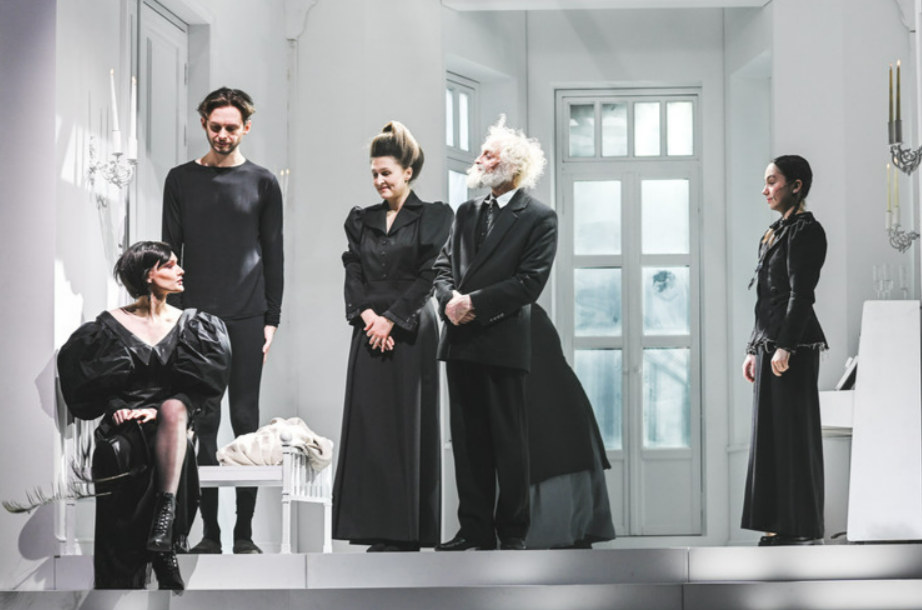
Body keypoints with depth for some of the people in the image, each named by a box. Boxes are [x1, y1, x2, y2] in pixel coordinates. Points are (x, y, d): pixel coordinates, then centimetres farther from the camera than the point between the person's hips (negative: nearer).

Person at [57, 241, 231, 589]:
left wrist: (160, 410, -12)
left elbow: (196, 386, 5)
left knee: (173, 409, -36)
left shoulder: (189, 324, 14)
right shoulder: (111, 326, 8)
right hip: (126, 421, 0)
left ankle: (165, 516, -50)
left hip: (174, 416, 1)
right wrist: (117, 408, -14)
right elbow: (96, 388, 6)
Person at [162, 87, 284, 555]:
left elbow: (273, 256, 6)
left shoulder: (262, 183, 6)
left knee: (246, 421, 0)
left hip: (247, 319, -1)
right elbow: (170, 252, 8)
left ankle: (245, 533, 5)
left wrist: (271, 319, 1)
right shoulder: (181, 180, 8)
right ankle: (210, 531, 5)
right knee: (203, 423, 1)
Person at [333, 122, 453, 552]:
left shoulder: (432, 217, 0)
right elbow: (353, 275, 8)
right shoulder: (360, 220, 15)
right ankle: (378, 529, 5)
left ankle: (407, 531, 1)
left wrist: (391, 318, -12)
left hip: (410, 333, -4)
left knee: (407, 424, -3)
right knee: (368, 423, 1)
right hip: (369, 333, 5)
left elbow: (428, 277, -7)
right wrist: (365, 313, -9)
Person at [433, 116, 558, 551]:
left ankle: (513, 532, 7)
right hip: (460, 341, 6)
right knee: (468, 438, 8)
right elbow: (443, 265, 14)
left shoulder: (538, 218, -3)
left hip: (503, 342, -6)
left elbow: (530, 281, -12)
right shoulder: (467, 212, 17)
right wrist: (450, 298, -7)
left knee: (509, 441, 0)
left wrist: (475, 303, -15)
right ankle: (475, 529, 15)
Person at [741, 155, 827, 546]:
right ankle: (782, 527, 13)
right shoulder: (776, 232, 18)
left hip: (794, 346, -9)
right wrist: (754, 349, 18)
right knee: (772, 435, 9)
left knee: (793, 434, -7)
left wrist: (785, 347, -21)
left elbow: (801, 294, -16)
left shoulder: (805, 230, -9)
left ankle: (804, 531, -2)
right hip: (770, 344, 9)